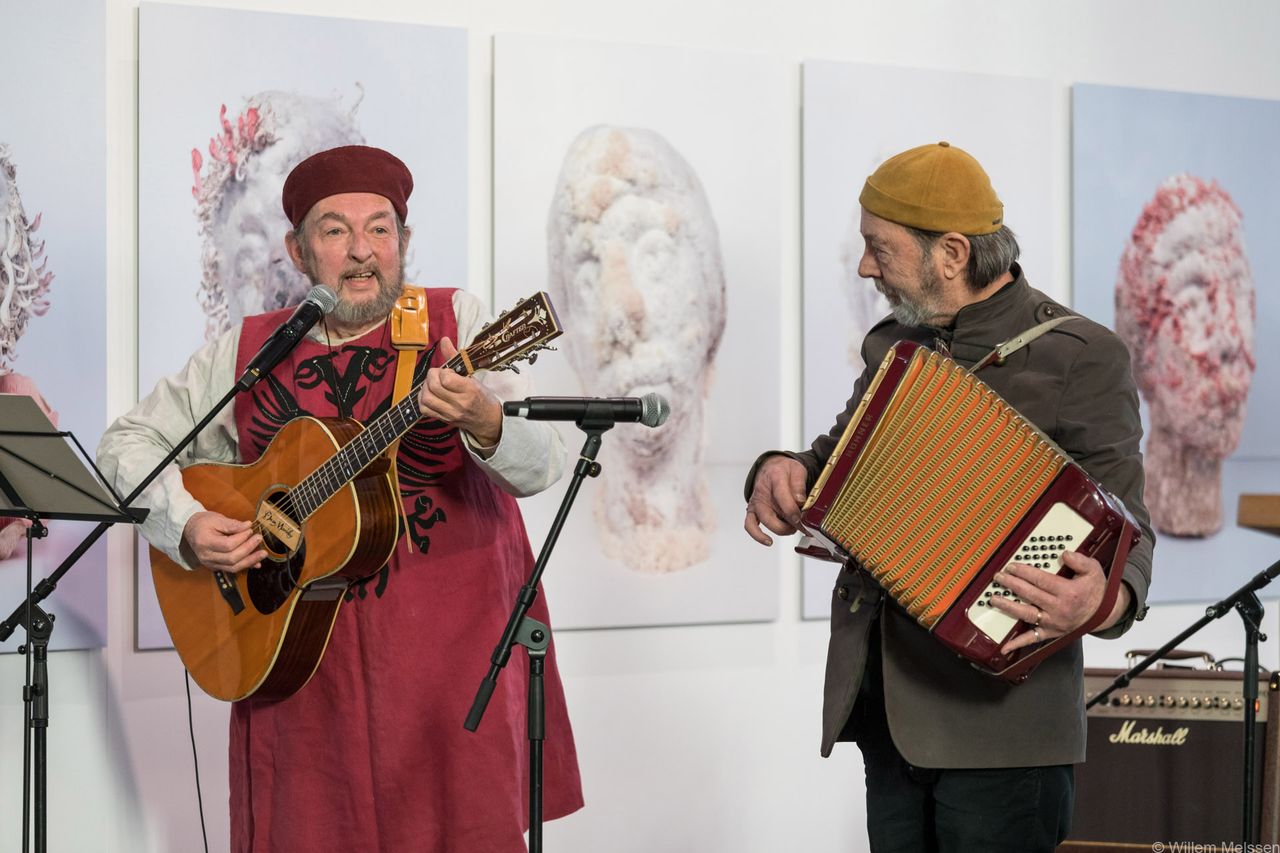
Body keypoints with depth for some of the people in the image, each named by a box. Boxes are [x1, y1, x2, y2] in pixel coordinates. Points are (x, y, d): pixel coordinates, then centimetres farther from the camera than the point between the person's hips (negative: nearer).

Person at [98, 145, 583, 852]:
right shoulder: (247, 351, 5)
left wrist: (484, 423, -35)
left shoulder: (456, 323, -2)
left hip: (450, 643, -2)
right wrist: (186, 525, -6)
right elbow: (129, 440, 12)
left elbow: (542, 468, -13)